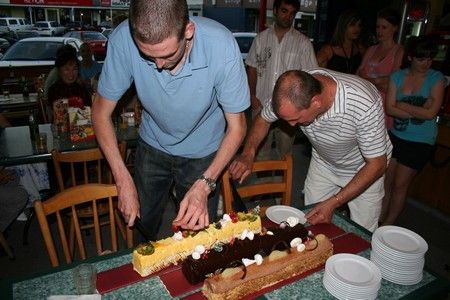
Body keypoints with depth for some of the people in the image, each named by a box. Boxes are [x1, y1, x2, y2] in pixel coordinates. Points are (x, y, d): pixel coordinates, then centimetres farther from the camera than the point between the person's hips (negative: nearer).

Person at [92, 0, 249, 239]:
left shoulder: (221, 46, -31)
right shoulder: (123, 40, -27)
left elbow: (236, 127, -20)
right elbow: (101, 113, -14)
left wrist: (204, 185, -31)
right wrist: (124, 181, -21)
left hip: (202, 154, -1)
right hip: (152, 146, 2)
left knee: (197, 234, 12)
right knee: (139, 223, 17)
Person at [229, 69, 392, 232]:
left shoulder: (365, 105, -39)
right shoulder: (292, 92, -27)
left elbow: (377, 165, -27)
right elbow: (263, 119, -7)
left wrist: (332, 203, -29)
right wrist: (248, 153, -25)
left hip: (364, 169, -3)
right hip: (323, 163, 3)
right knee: (310, 223, 9)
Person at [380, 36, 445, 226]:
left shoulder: (436, 79, -7)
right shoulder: (398, 76, 0)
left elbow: (431, 113, -16)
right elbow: (389, 109, -8)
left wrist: (402, 106, -11)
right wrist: (418, 111, -16)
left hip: (420, 142, -3)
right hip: (396, 136, 3)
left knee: (400, 185, 4)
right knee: (387, 181, 10)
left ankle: (387, 226, 20)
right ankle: (379, 221, 25)